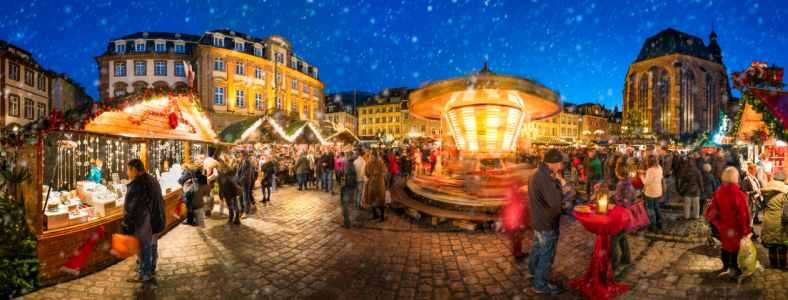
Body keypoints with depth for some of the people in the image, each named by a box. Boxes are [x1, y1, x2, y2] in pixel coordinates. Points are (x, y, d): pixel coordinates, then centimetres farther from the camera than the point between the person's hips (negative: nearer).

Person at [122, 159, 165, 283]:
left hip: (144, 225, -10)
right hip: (156, 221, 10)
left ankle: (144, 274, 18)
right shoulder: (153, 180, 8)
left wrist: (125, 228, -16)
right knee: (152, 246, 22)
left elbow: (131, 209, -22)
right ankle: (151, 268, 38)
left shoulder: (137, 184, -23)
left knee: (144, 249, 4)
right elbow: (160, 201, 17)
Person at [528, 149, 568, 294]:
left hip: (538, 221, 10)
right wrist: (558, 185, -17)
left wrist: (558, 190, 5)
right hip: (547, 224, -10)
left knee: (537, 247, 28)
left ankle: (533, 270, 48)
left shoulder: (536, 173, 5)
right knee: (547, 255, 5)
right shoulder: (545, 177, -29)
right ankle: (541, 284, 18)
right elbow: (555, 202, -31)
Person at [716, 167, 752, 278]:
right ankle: (733, 269, 22)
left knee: (725, 244, 21)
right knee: (735, 246, 10)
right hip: (735, 227, -6)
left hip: (724, 226, 6)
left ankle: (725, 266, 36)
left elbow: (716, 209, 5)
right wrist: (746, 230, -9)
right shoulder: (737, 194, -25)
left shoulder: (718, 192, -6)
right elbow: (743, 214, -19)